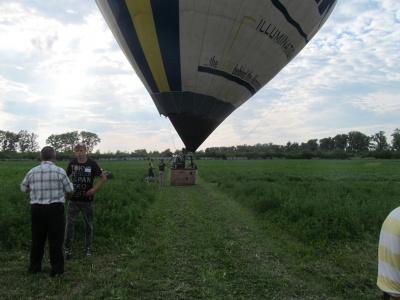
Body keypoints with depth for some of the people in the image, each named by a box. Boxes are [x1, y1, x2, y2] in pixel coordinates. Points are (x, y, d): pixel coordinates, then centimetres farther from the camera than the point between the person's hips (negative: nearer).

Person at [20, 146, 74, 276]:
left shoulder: (32, 172, 1)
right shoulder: (59, 171, -9)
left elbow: (23, 188, 17)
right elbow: (70, 191, -2)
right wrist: (66, 196, 21)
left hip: (37, 208, 4)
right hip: (55, 208, -3)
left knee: (37, 239, 17)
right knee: (55, 239, 6)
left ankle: (34, 267, 28)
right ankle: (57, 269, 13)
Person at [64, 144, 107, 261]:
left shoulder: (92, 163, -8)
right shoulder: (72, 163, -1)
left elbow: (104, 178, -3)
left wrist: (94, 189, -14)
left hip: (87, 200, -1)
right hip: (73, 200, 1)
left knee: (88, 225, 10)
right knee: (69, 225, -2)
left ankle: (87, 248, 27)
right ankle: (67, 250, 9)